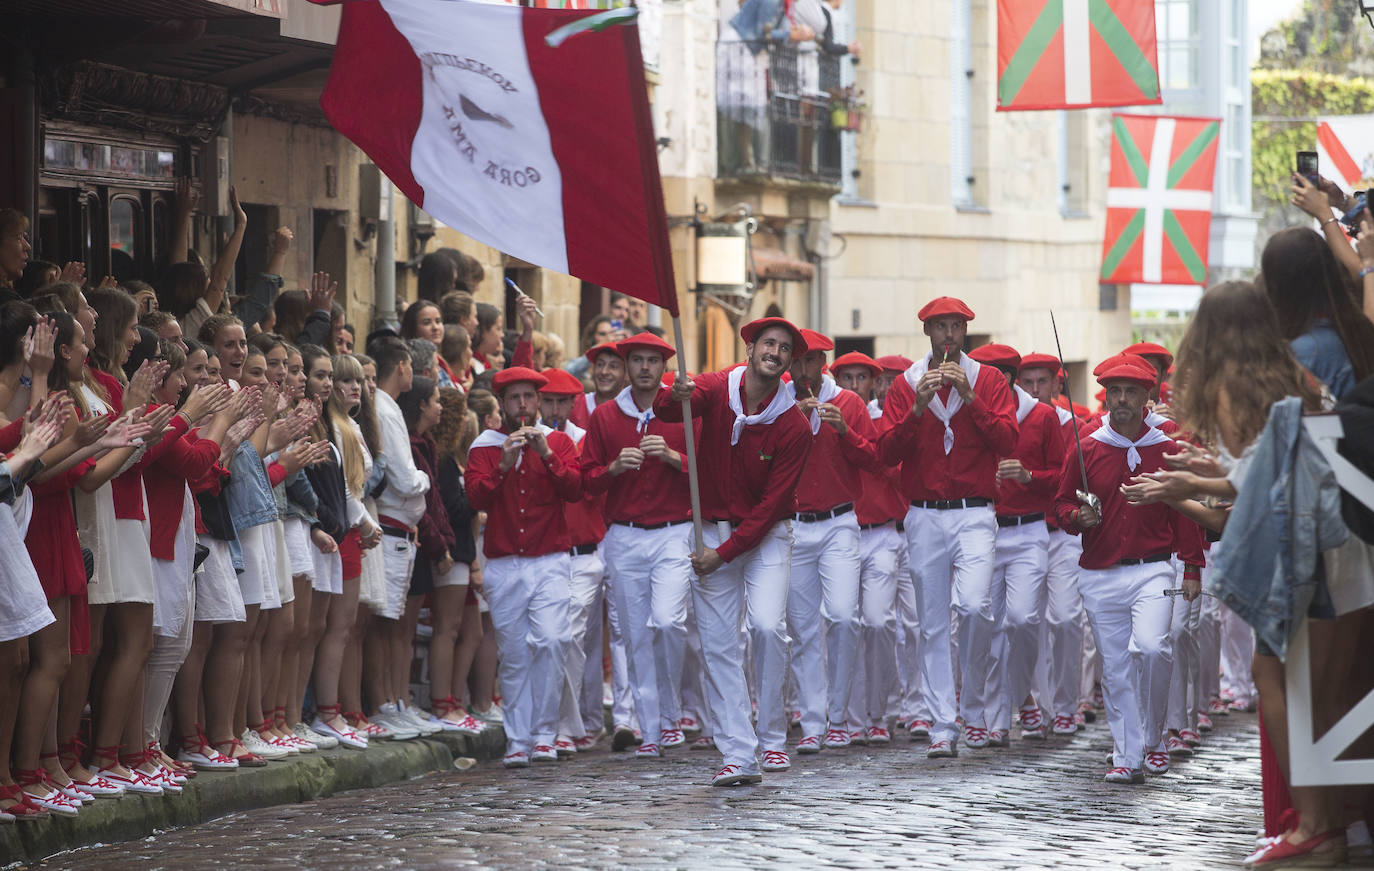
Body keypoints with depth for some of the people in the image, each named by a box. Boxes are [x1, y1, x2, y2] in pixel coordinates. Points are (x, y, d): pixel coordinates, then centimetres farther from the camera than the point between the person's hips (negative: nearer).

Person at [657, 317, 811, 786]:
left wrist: (724, 553, -16)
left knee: (767, 625, -21)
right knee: (718, 643, -3)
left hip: (766, 536, -2)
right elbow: (666, 411, -20)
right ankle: (739, 755, -2)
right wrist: (676, 398, -44)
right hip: (714, 531, 2)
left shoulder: (793, 426, -12)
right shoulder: (717, 389, -5)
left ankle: (772, 737, -4)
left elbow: (774, 502, -12)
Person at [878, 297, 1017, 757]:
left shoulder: (988, 381, 5)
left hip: (974, 515, -2)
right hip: (925, 516, 2)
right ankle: (943, 727, 4)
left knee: (975, 605, -20)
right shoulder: (906, 385, 8)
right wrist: (919, 407, -14)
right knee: (933, 624, 2)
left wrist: (970, 398, -15)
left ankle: (975, 706, 0)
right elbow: (887, 451, -2)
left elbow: (1007, 442, -7)